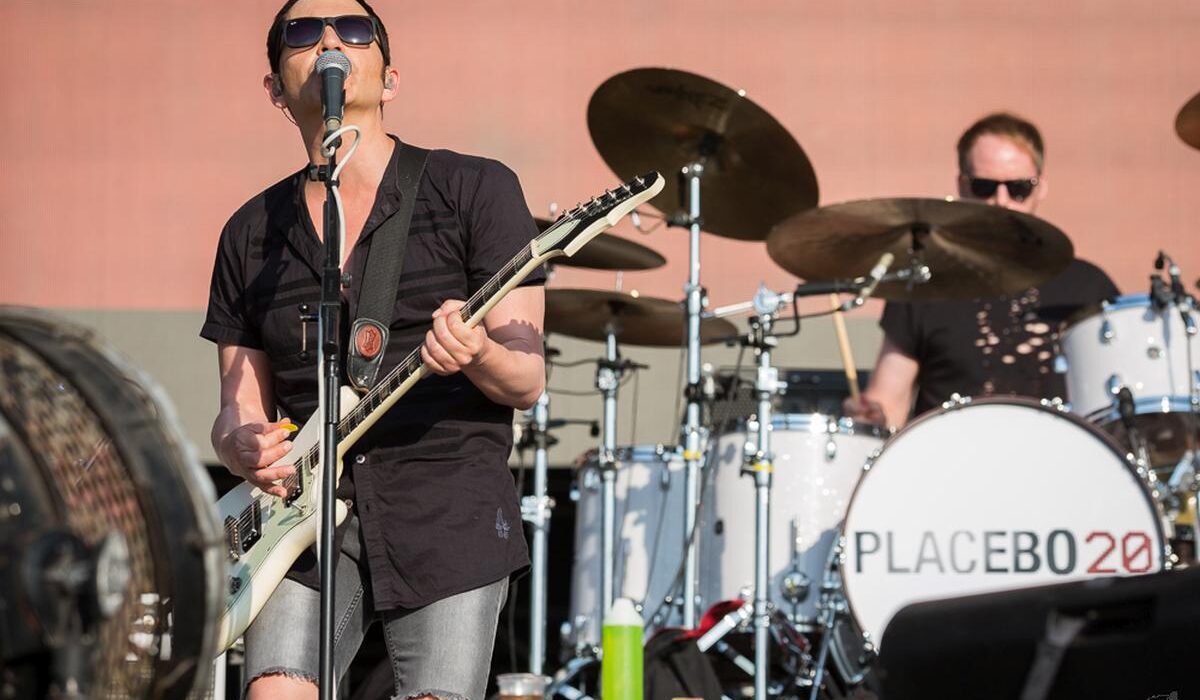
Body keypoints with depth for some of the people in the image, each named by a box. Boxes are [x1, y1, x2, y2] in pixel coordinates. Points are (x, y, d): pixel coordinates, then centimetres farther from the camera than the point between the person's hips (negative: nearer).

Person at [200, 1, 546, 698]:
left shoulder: (475, 190, 3)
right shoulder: (252, 234, 14)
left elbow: (527, 379, -1)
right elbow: (240, 408, 17)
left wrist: (476, 354, -24)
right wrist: (244, 444, -7)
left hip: (451, 515, -2)